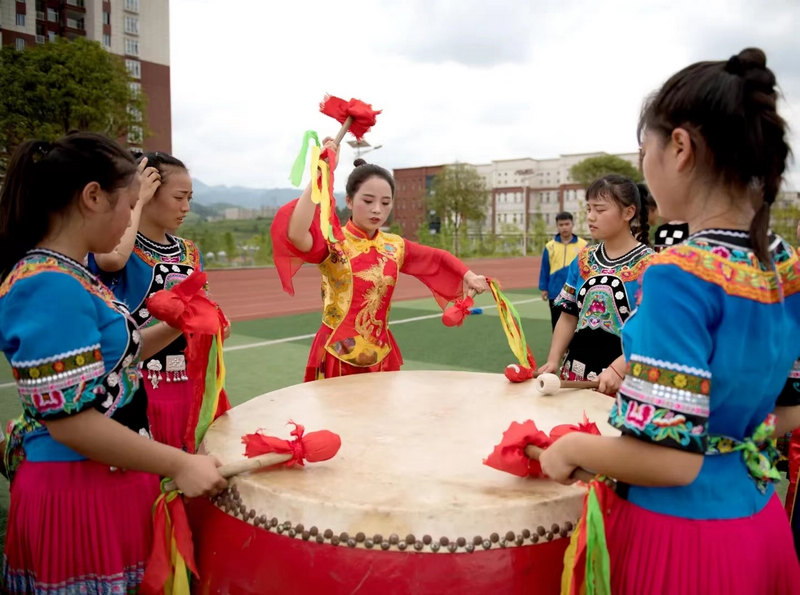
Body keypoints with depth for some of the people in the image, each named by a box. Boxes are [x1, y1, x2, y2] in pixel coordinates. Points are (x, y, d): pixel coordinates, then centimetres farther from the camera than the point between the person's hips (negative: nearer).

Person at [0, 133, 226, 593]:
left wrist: (174, 328, 8)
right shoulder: (51, 286, -24)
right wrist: (180, 465, -22)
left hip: (109, 480, 9)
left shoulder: (70, 274, 6)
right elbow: (69, 419, -26)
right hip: (77, 491, -9)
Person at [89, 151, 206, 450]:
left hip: (187, 382, 6)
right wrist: (136, 201, -21)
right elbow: (112, 259, -34)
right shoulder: (116, 243, -9)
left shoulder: (189, 252, 9)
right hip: (136, 384, -5)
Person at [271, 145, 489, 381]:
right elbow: (296, 234, -34)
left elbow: (437, 259, 18)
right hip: (339, 355, -5)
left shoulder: (395, 246, 4)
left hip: (381, 354, 5)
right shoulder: (332, 241, -12)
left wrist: (467, 275, -1)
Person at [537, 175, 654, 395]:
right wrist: (553, 361, -1)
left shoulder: (648, 265, -8)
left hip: (625, 376, -5)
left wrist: (617, 369, -23)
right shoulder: (583, 259, 7)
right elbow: (569, 317, 9)